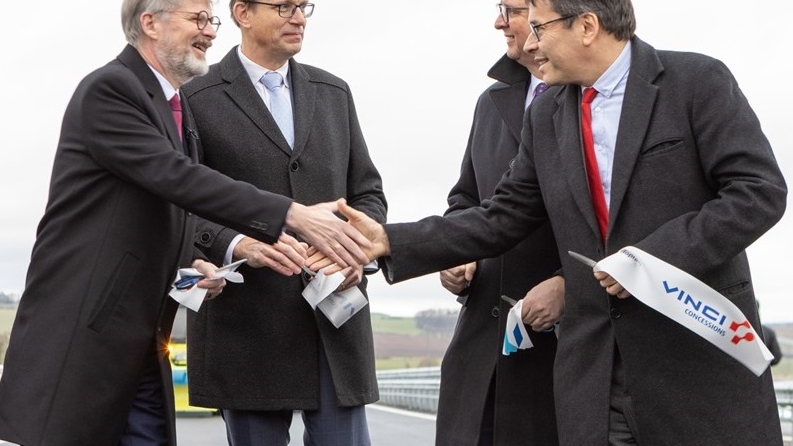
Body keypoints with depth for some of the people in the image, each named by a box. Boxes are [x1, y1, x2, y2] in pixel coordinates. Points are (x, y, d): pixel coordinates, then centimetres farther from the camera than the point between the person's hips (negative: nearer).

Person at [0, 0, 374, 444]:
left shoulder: (180, 109, 16)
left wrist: (195, 262, 1)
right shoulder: (108, 89, -11)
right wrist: (293, 215, -28)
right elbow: (176, 176, -23)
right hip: (77, 340, -8)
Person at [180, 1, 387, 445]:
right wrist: (236, 245, -23)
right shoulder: (197, 100, 0)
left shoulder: (334, 93, 15)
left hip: (335, 320, 4)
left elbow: (367, 191, 16)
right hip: (249, 329, -3)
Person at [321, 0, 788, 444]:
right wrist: (390, 240, 2)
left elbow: (760, 190, -11)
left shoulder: (697, 81, -5)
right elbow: (502, 219, 11)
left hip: (702, 351, -4)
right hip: (593, 367, 4)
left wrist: (658, 256, -18)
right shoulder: (546, 115, 11)